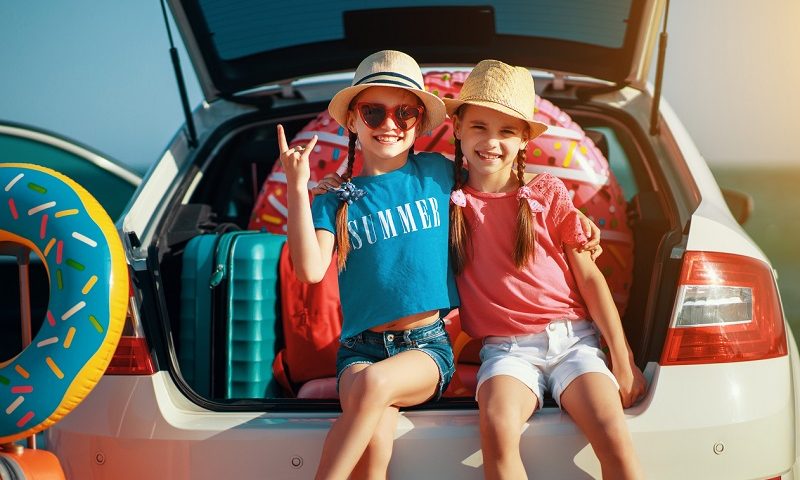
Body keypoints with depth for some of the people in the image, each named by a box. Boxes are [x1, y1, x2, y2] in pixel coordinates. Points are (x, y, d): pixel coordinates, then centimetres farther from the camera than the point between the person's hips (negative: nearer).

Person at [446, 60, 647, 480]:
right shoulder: (446, 198, 7)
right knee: (497, 427, -33)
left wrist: (623, 360, 2)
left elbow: (589, 276, 7)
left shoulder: (547, 192, 5)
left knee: (613, 433, -26)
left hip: (572, 338, 0)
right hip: (506, 347, 0)